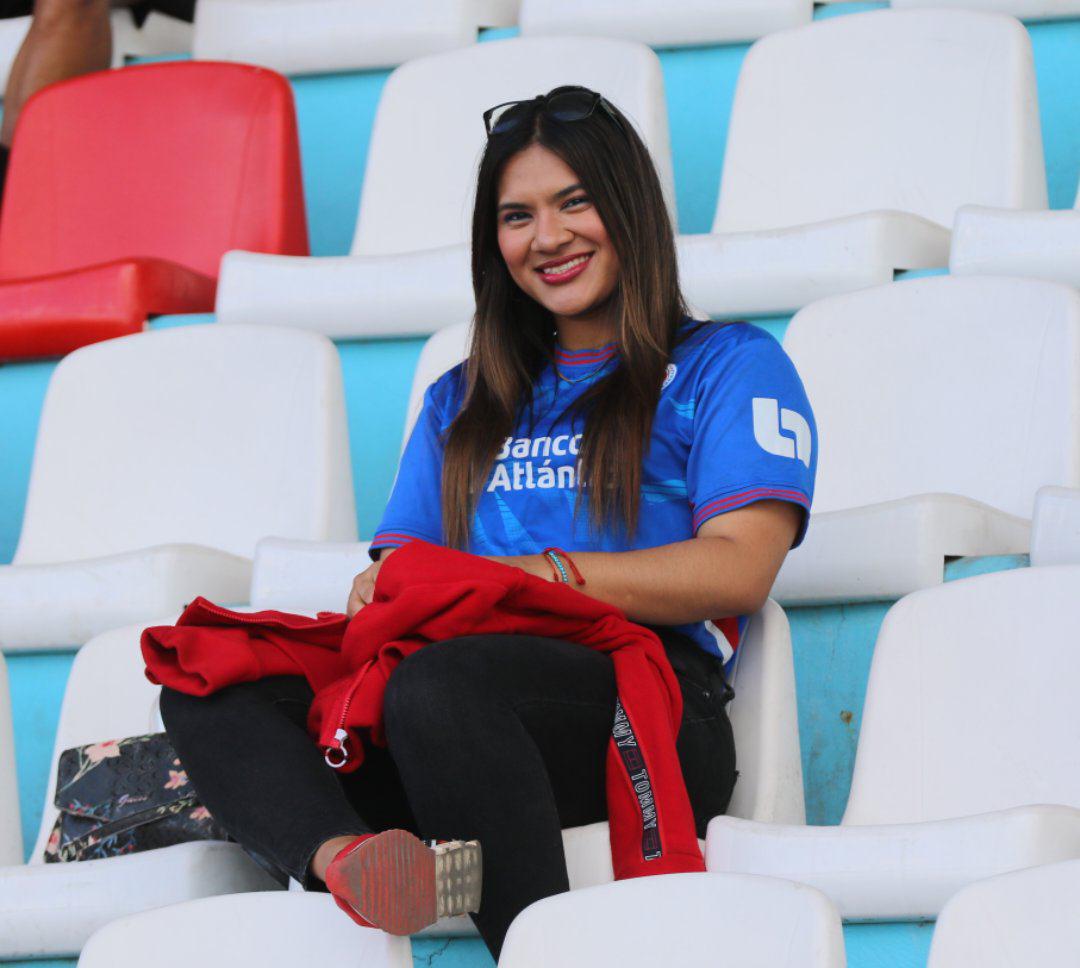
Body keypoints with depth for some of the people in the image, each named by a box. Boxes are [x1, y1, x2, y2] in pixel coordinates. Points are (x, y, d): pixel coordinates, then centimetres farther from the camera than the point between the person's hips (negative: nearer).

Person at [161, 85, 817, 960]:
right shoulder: (463, 403, 33)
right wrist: (383, 594, -3)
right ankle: (345, 856, -49)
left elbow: (738, 572, 0)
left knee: (441, 683, -39)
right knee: (205, 685, -22)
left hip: (648, 702, -5)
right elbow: (404, 559, 24)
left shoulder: (726, 366, 15)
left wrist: (527, 575, -10)